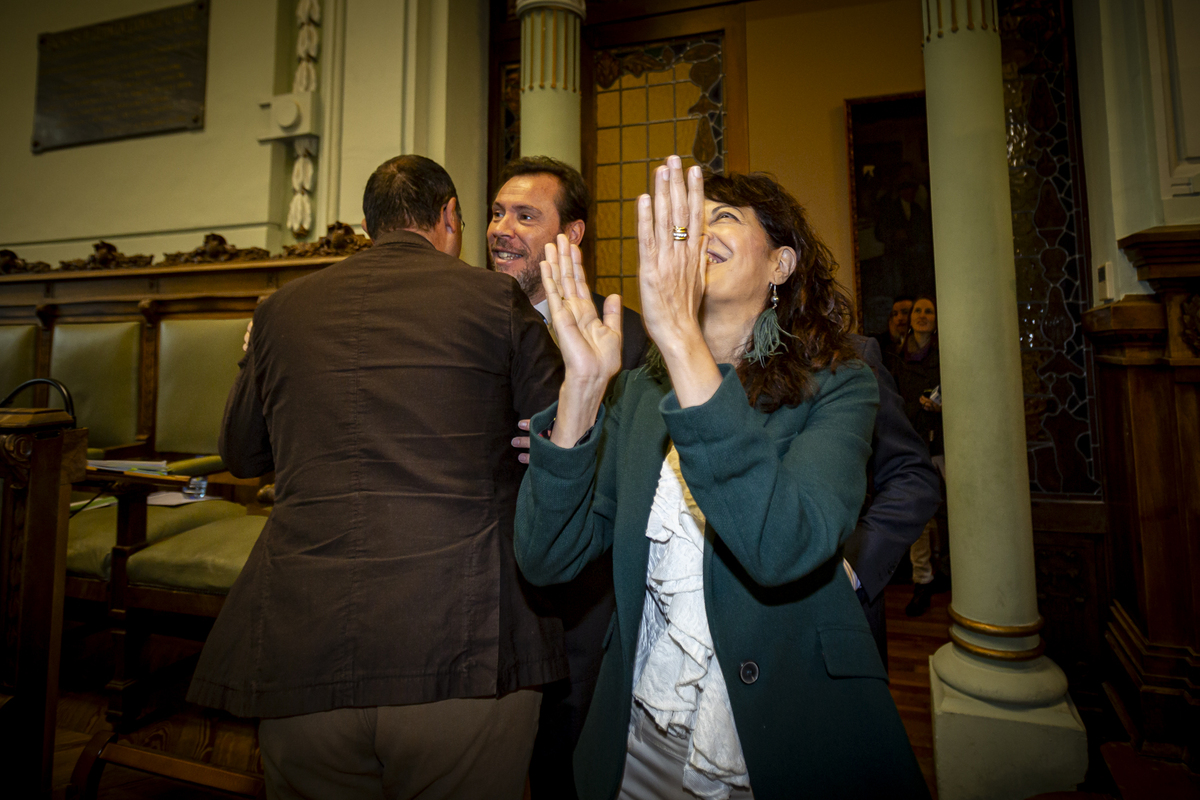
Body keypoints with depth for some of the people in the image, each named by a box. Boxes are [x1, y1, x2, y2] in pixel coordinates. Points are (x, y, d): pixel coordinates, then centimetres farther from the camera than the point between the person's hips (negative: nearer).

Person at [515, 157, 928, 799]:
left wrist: (683, 342, -37)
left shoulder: (834, 387, -12)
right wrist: (582, 385, -25)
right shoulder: (639, 395, -4)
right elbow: (545, 561, -13)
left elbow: (786, 548, -32)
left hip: (792, 746, -2)